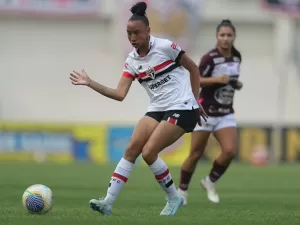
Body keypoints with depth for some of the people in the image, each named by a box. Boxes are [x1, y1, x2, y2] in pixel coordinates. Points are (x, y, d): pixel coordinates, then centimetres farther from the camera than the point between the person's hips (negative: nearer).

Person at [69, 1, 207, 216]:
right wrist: (90, 83, -10)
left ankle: (174, 198, 3)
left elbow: (194, 69, 1)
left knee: (148, 152, -17)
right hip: (157, 109, 6)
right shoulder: (132, 61, 5)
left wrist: (195, 101, 3)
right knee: (131, 148, -10)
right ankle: (108, 202, -13)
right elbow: (120, 94, -2)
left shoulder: (165, 47, -11)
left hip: (182, 109, -6)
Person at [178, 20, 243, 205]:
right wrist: (216, 79, -26)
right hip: (206, 111, -5)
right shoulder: (210, 58, -14)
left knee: (230, 151, -14)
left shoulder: (237, 57, 6)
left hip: (226, 113, 5)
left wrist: (237, 84, 1)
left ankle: (210, 182, 9)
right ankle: (182, 190, 20)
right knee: (196, 154, 0)